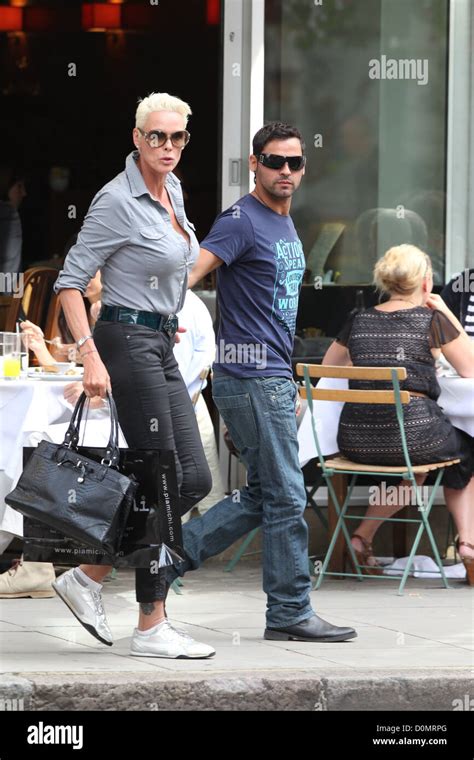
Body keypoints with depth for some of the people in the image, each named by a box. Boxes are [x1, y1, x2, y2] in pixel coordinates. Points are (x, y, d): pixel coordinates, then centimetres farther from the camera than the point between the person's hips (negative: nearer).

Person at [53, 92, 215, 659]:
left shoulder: (173, 192, 11)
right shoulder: (117, 201, -14)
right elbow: (70, 281, -17)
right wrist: (91, 357, -23)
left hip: (161, 348, 9)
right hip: (128, 342, -9)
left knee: (194, 479, 6)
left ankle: (88, 577, 11)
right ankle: (151, 627, -1)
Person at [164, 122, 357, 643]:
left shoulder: (286, 226, 18)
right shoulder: (242, 220, -10)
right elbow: (192, 270, -24)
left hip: (274, 377, 9)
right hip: (252, 378, -9)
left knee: (262, 497, 12)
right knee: (286, 497, -4)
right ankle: (290, 613, 3)